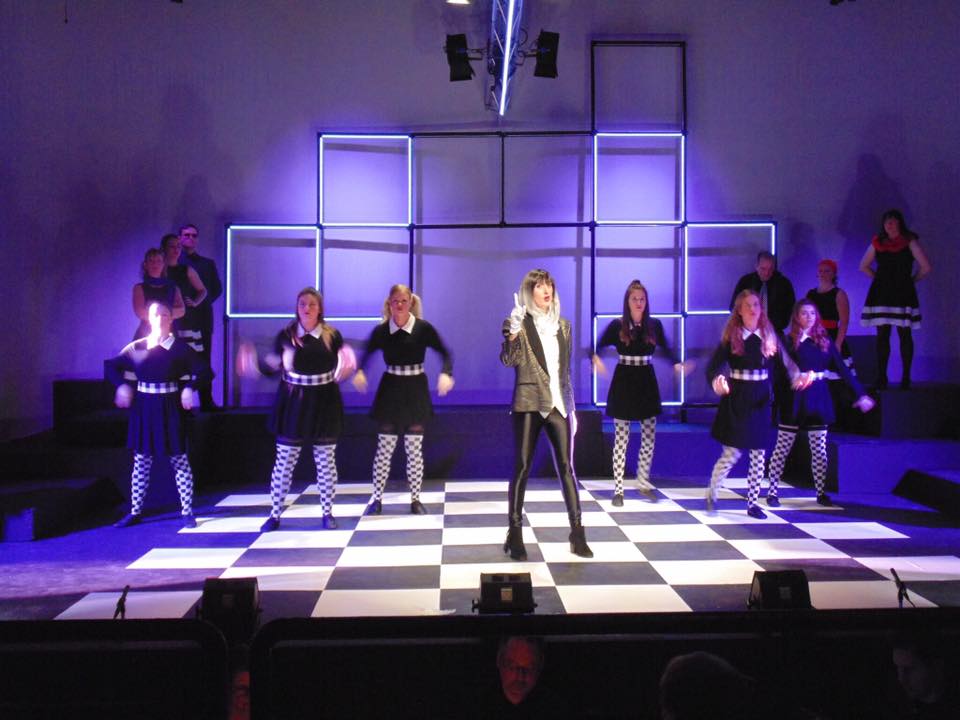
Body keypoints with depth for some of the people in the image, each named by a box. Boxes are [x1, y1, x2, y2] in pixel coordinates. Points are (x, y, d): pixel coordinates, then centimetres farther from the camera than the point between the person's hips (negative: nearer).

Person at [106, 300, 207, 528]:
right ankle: (135, 512, 16)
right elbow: (113, 366, 10)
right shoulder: (136, 348, 3)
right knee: (141, 461, 8)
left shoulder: (180, 348, -3)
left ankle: (187, 512, 10)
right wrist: (122, 385, -7)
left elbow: (200, 370, -3)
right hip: (143, 409, 2)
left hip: (170, 409, -2)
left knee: (179, 460, 2)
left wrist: (189, 388, -19)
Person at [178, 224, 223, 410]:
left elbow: (217, 288, 11)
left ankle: (207, 402, 6)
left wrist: (202, 301, -2)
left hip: (203, 318, 3)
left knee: (204, 362, 4)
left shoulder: (208, 263, 15)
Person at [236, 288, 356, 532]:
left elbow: (341, 369, 2)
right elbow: (274, 367, 3)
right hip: (293, 403, 0)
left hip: (324, 403, 0)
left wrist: (346, 368, -20)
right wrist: (255, 366, -14)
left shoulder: (332, 335, -3)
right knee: (283, 461, 3)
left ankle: (327, 512, 21)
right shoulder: (286, 335, -3)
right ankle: (275, 514, 15)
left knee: (326, 462, 8)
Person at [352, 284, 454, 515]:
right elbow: (367, 353, 7)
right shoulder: (381, 330, -5)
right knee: (384, 449, 3)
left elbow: (444, 353, -6)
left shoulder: (423, 328, -9)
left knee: (414, 449, 5)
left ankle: (415, 500, 16)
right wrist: (360, 371, -13)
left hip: (415, 390, -1)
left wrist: (446, 374, -25)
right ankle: (377, 498, 14)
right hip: (390, 389, 1)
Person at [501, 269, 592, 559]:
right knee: (522, 466, -1)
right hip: (529, 403, -4)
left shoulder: (563, 324, 13)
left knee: (566, 466, 0)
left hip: (558, 403, 4)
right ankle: (515, 534, 5)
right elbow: (509, 361, -12)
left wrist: (571, 405, 15)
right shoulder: (518, 323, -1)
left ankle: (577, 532, 2)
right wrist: (512, 333, -28)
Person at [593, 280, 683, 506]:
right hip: (624, 381, -3)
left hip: (647, 381, 3)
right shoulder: (617, 325, -6)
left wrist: (677, 363, -1)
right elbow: (598, 347, -7)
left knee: (649, 436, 5)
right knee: (621, 438, -1)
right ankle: (618, 489, 5)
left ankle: (643, 481, 24)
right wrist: (596, 358, -29)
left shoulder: (654, 325, 2)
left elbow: (665, 348, 15)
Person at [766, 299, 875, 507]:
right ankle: (772, 491, 10)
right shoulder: (789, 341, -3)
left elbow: (842, 368, 3)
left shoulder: (824, 341, 5)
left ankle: (821, 492, 17)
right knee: (782, 448, 2)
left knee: (819, 450, 7)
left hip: (818, 398, 3)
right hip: (794, 399, -3)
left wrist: (860, 394, 0)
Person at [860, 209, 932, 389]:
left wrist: (911, 280, 5)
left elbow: (925, 268, -3)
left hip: (903, 293, -3)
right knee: (882, 335, 2)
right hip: (881, 294, 3)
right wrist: (880, 278, 11)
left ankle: (906, 377, 4)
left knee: (904, 334, 0)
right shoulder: (877, 242, 9)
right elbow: (863, 266, 19)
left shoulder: (909, 242, 0)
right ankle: (881, 377, 5)